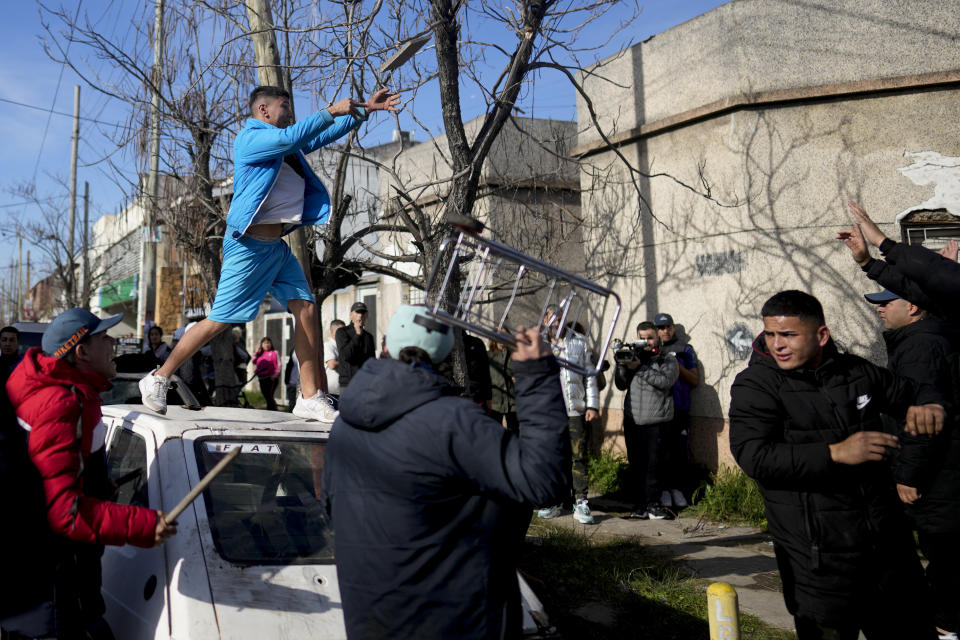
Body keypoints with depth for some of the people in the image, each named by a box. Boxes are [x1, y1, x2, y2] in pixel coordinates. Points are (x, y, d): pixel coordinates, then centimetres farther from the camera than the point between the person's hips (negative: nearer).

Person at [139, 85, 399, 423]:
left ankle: (310, 397, 0)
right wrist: (332, 111, -19)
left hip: (278, 246, 9)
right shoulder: (250, 138, -7)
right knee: (220, 320, -7)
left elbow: (322, 136, 25)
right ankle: (157, 379, 8)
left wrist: (365, 109, 20)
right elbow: (291, 137, -25)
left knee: (306, 308, -2)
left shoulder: (286, 145, 19)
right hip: (250, 245, -9)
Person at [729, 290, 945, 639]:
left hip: (887, 541, 5)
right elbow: (753, 456, -21)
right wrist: (835, 454, -26)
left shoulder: (854, 370, 7)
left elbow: (909, 391, 24)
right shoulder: (755, 385, -8)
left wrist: (926, 404, -1)